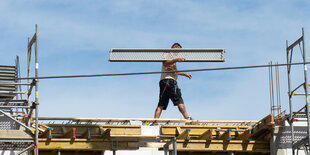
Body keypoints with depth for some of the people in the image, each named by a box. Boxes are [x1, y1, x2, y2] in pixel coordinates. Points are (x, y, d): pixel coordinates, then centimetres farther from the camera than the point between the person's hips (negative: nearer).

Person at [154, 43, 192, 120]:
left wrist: (185, 74, 43)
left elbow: (174, 71, 41)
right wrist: (176, 60, -25)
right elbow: (165, 63, -15)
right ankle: (187, 118, -20)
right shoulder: (168, 53, 4)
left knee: (161, 104, 0)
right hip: (168, 79, -10)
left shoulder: (171, 56, 34)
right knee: (179, 100, -14)